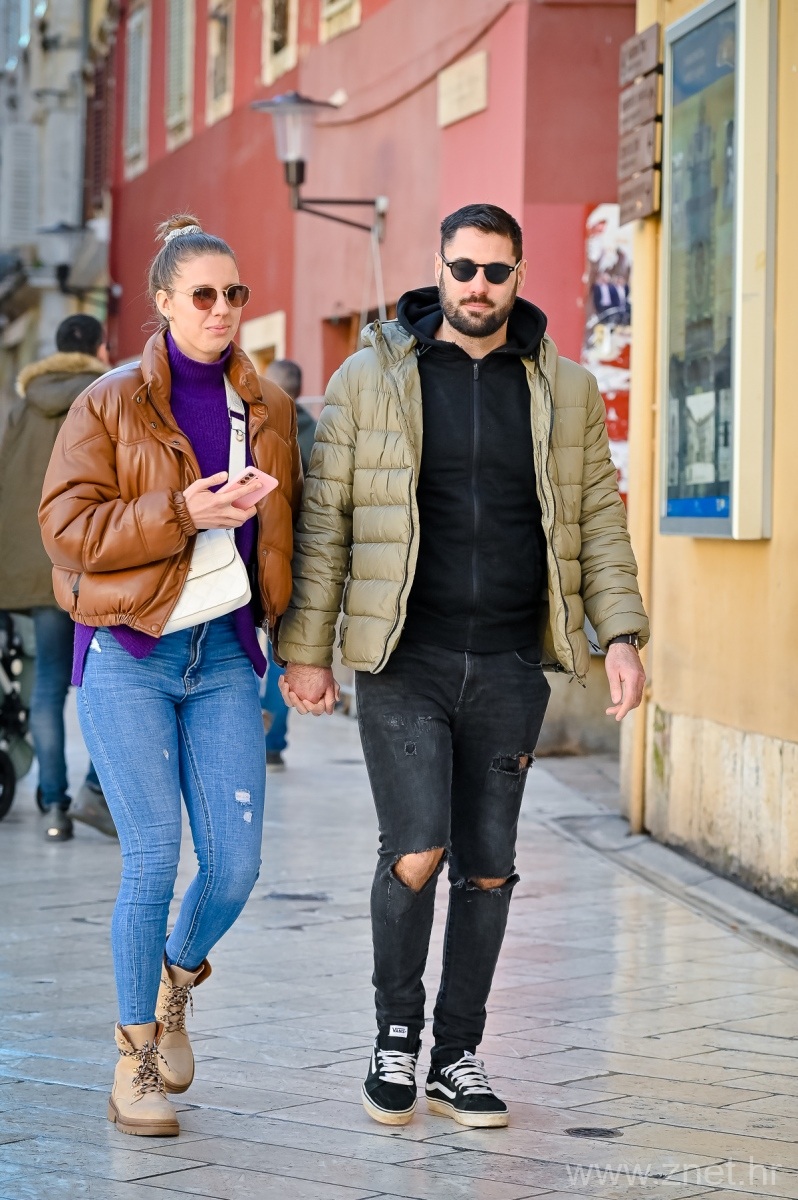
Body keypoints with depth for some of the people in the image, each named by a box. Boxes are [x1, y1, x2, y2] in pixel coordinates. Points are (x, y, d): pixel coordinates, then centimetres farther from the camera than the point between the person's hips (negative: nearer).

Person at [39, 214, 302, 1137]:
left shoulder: (269, 410, 10)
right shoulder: (110, 404, -1)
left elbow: (287, 528, 21)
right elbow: (67, 526, -9)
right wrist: (182, 514, -19)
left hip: (223, 654, 4)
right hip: (127, 654, -4)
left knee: (237, 861, -2)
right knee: (152, 859, -7)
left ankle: (175, 983, 30)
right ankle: (134, 1061, 10)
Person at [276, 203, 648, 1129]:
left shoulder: (565, 391, 8)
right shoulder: (370, 379, 1)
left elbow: (599, 522, 10)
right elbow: (323, 521, 2)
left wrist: (620, 633, -1)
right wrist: (305, 650, -1)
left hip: (510, 669, 3)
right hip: (403, 663, -3)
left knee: (488, 869, 7)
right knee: (417, 852, -14)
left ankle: (458, 1058, 21)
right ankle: (395, 1033, 9)